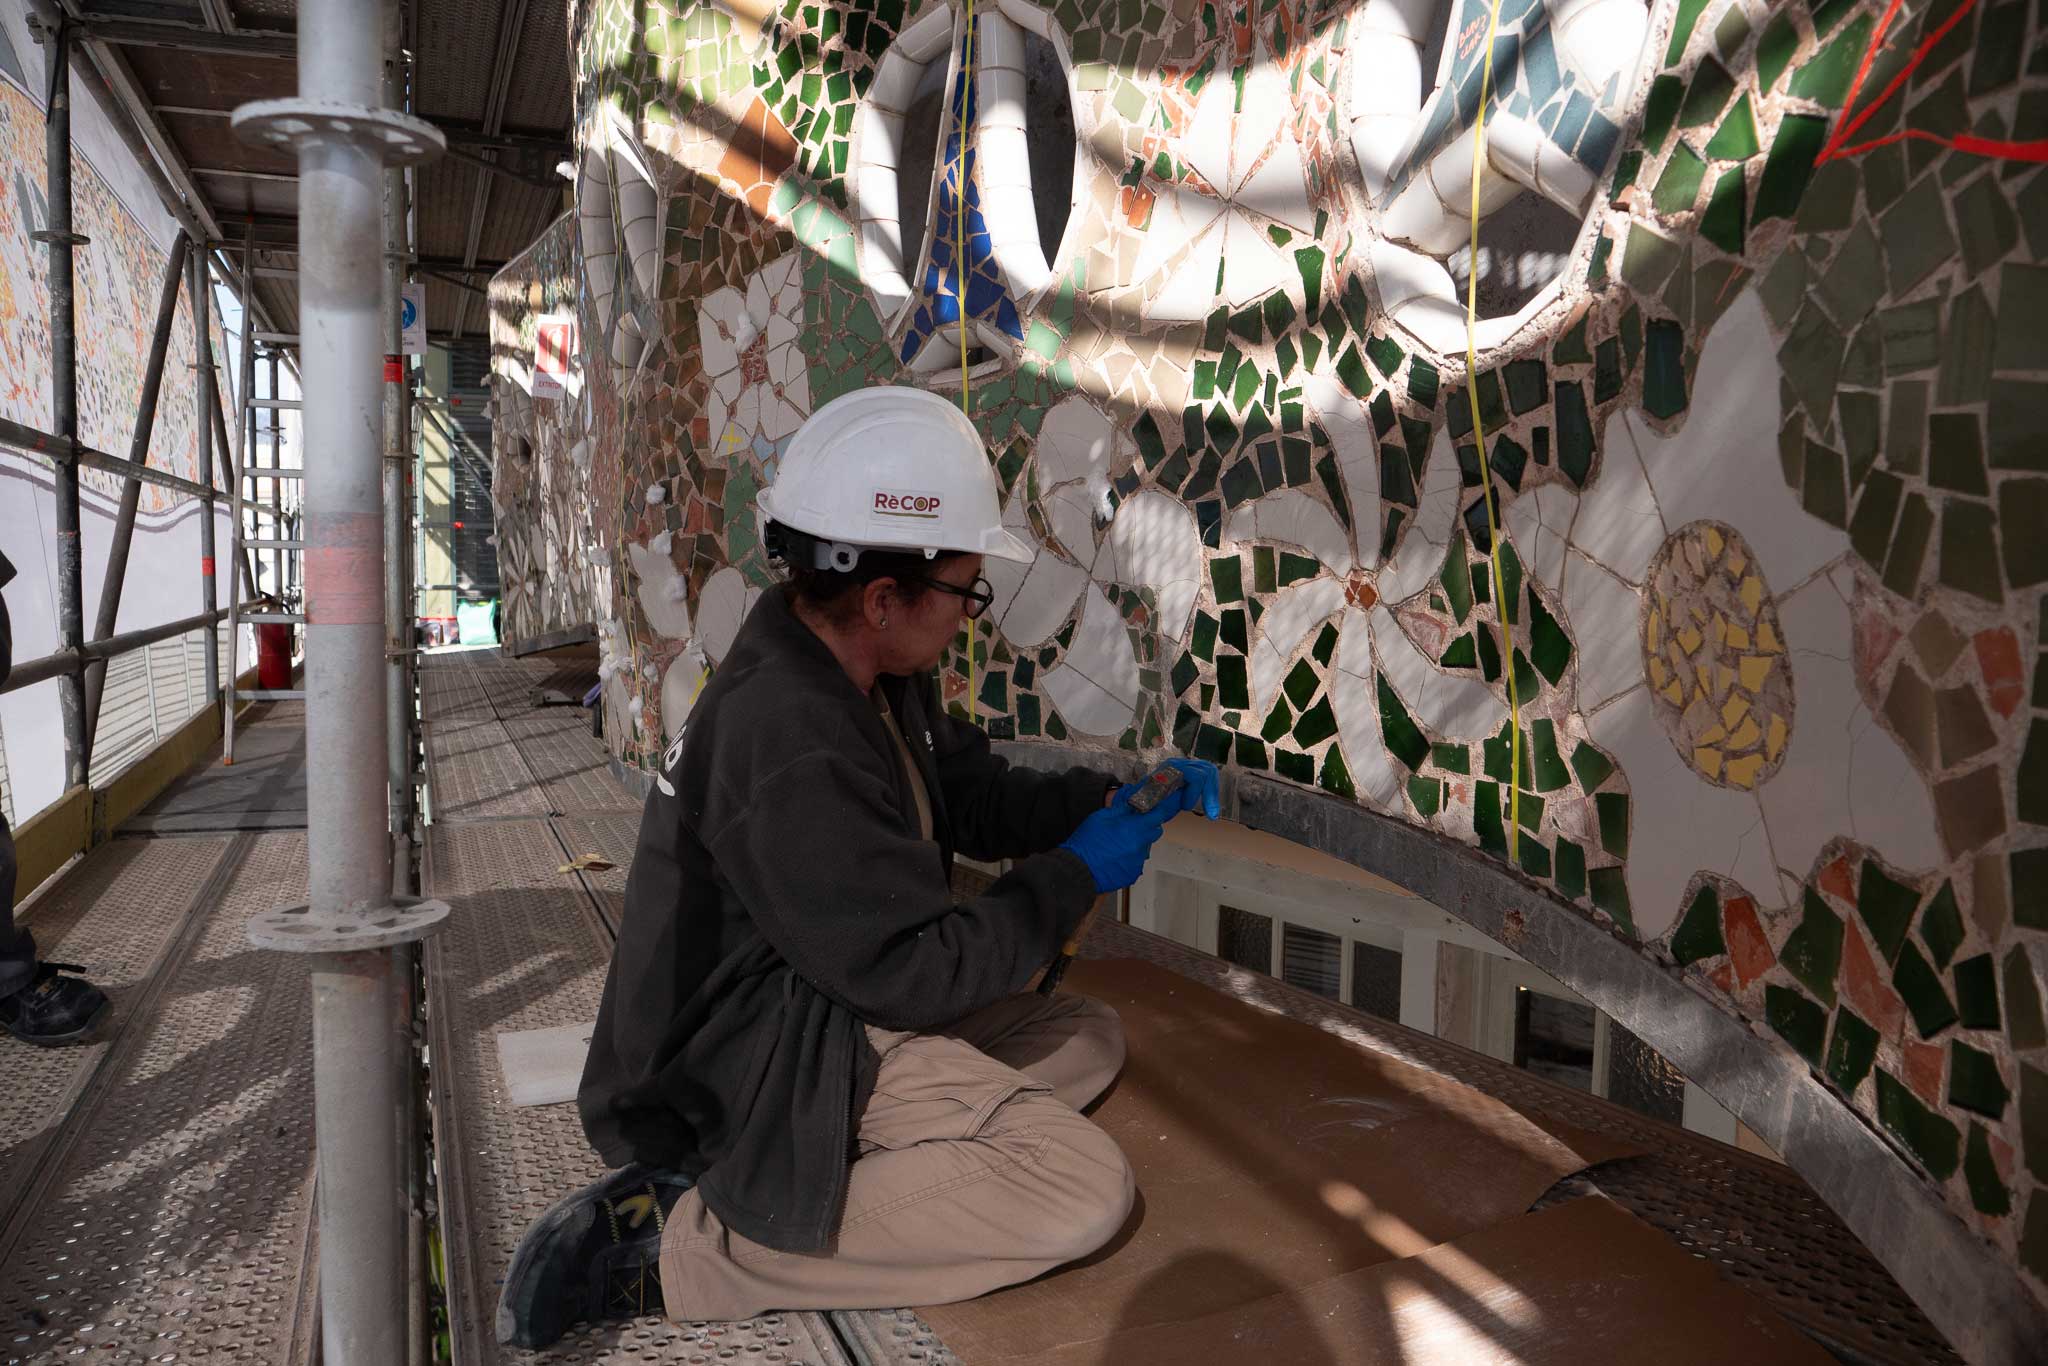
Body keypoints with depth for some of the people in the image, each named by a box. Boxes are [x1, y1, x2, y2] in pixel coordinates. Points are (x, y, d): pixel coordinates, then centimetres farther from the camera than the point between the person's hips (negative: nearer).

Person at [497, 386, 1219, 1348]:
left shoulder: (875, 681, 2)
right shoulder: (791, 744, -29)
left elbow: (973, 797, 14)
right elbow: (915, 970, -24)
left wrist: (1109, 798, 0)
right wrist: (1075, 876, -13)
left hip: (835, 1009, 10)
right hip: (764, 1058, -10)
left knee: (1091, 1036, 12)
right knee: (1084, 1192, -18)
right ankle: (677, 1250, -13)